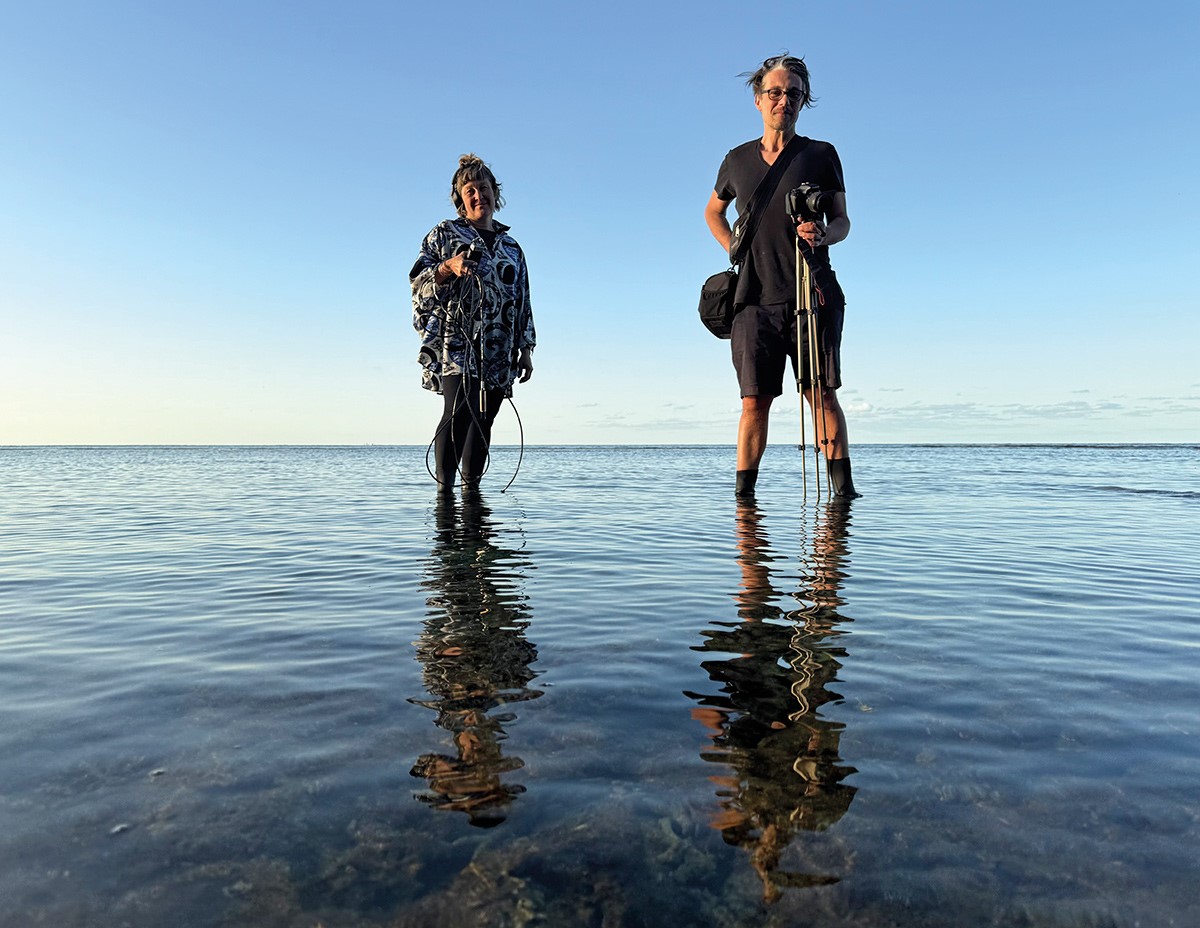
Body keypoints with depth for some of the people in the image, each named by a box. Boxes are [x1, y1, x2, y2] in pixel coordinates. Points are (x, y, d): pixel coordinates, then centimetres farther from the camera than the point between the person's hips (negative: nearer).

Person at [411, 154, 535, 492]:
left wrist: (526, 348, 13)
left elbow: (523, 302, 21)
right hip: (456, 342, -4)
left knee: (482, 421, 1)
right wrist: (447, 267, -16)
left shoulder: (512, 247, 23)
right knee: (459, 413, -20)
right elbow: (418, 283, 4)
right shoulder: (444, 233, 11)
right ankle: (444, 489, -18)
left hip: (499, 352, 5)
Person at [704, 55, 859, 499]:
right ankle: (743, 493, 4)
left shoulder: (821, 154, 9)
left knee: (822, 394, -7)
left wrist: (821, 235, -15)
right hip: (756, 298, 1)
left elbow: (842, 221, 9)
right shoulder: (738, 159, 15)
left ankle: (843, 488, -3)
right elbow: (713, 212, 30)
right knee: (754, 401, -2)